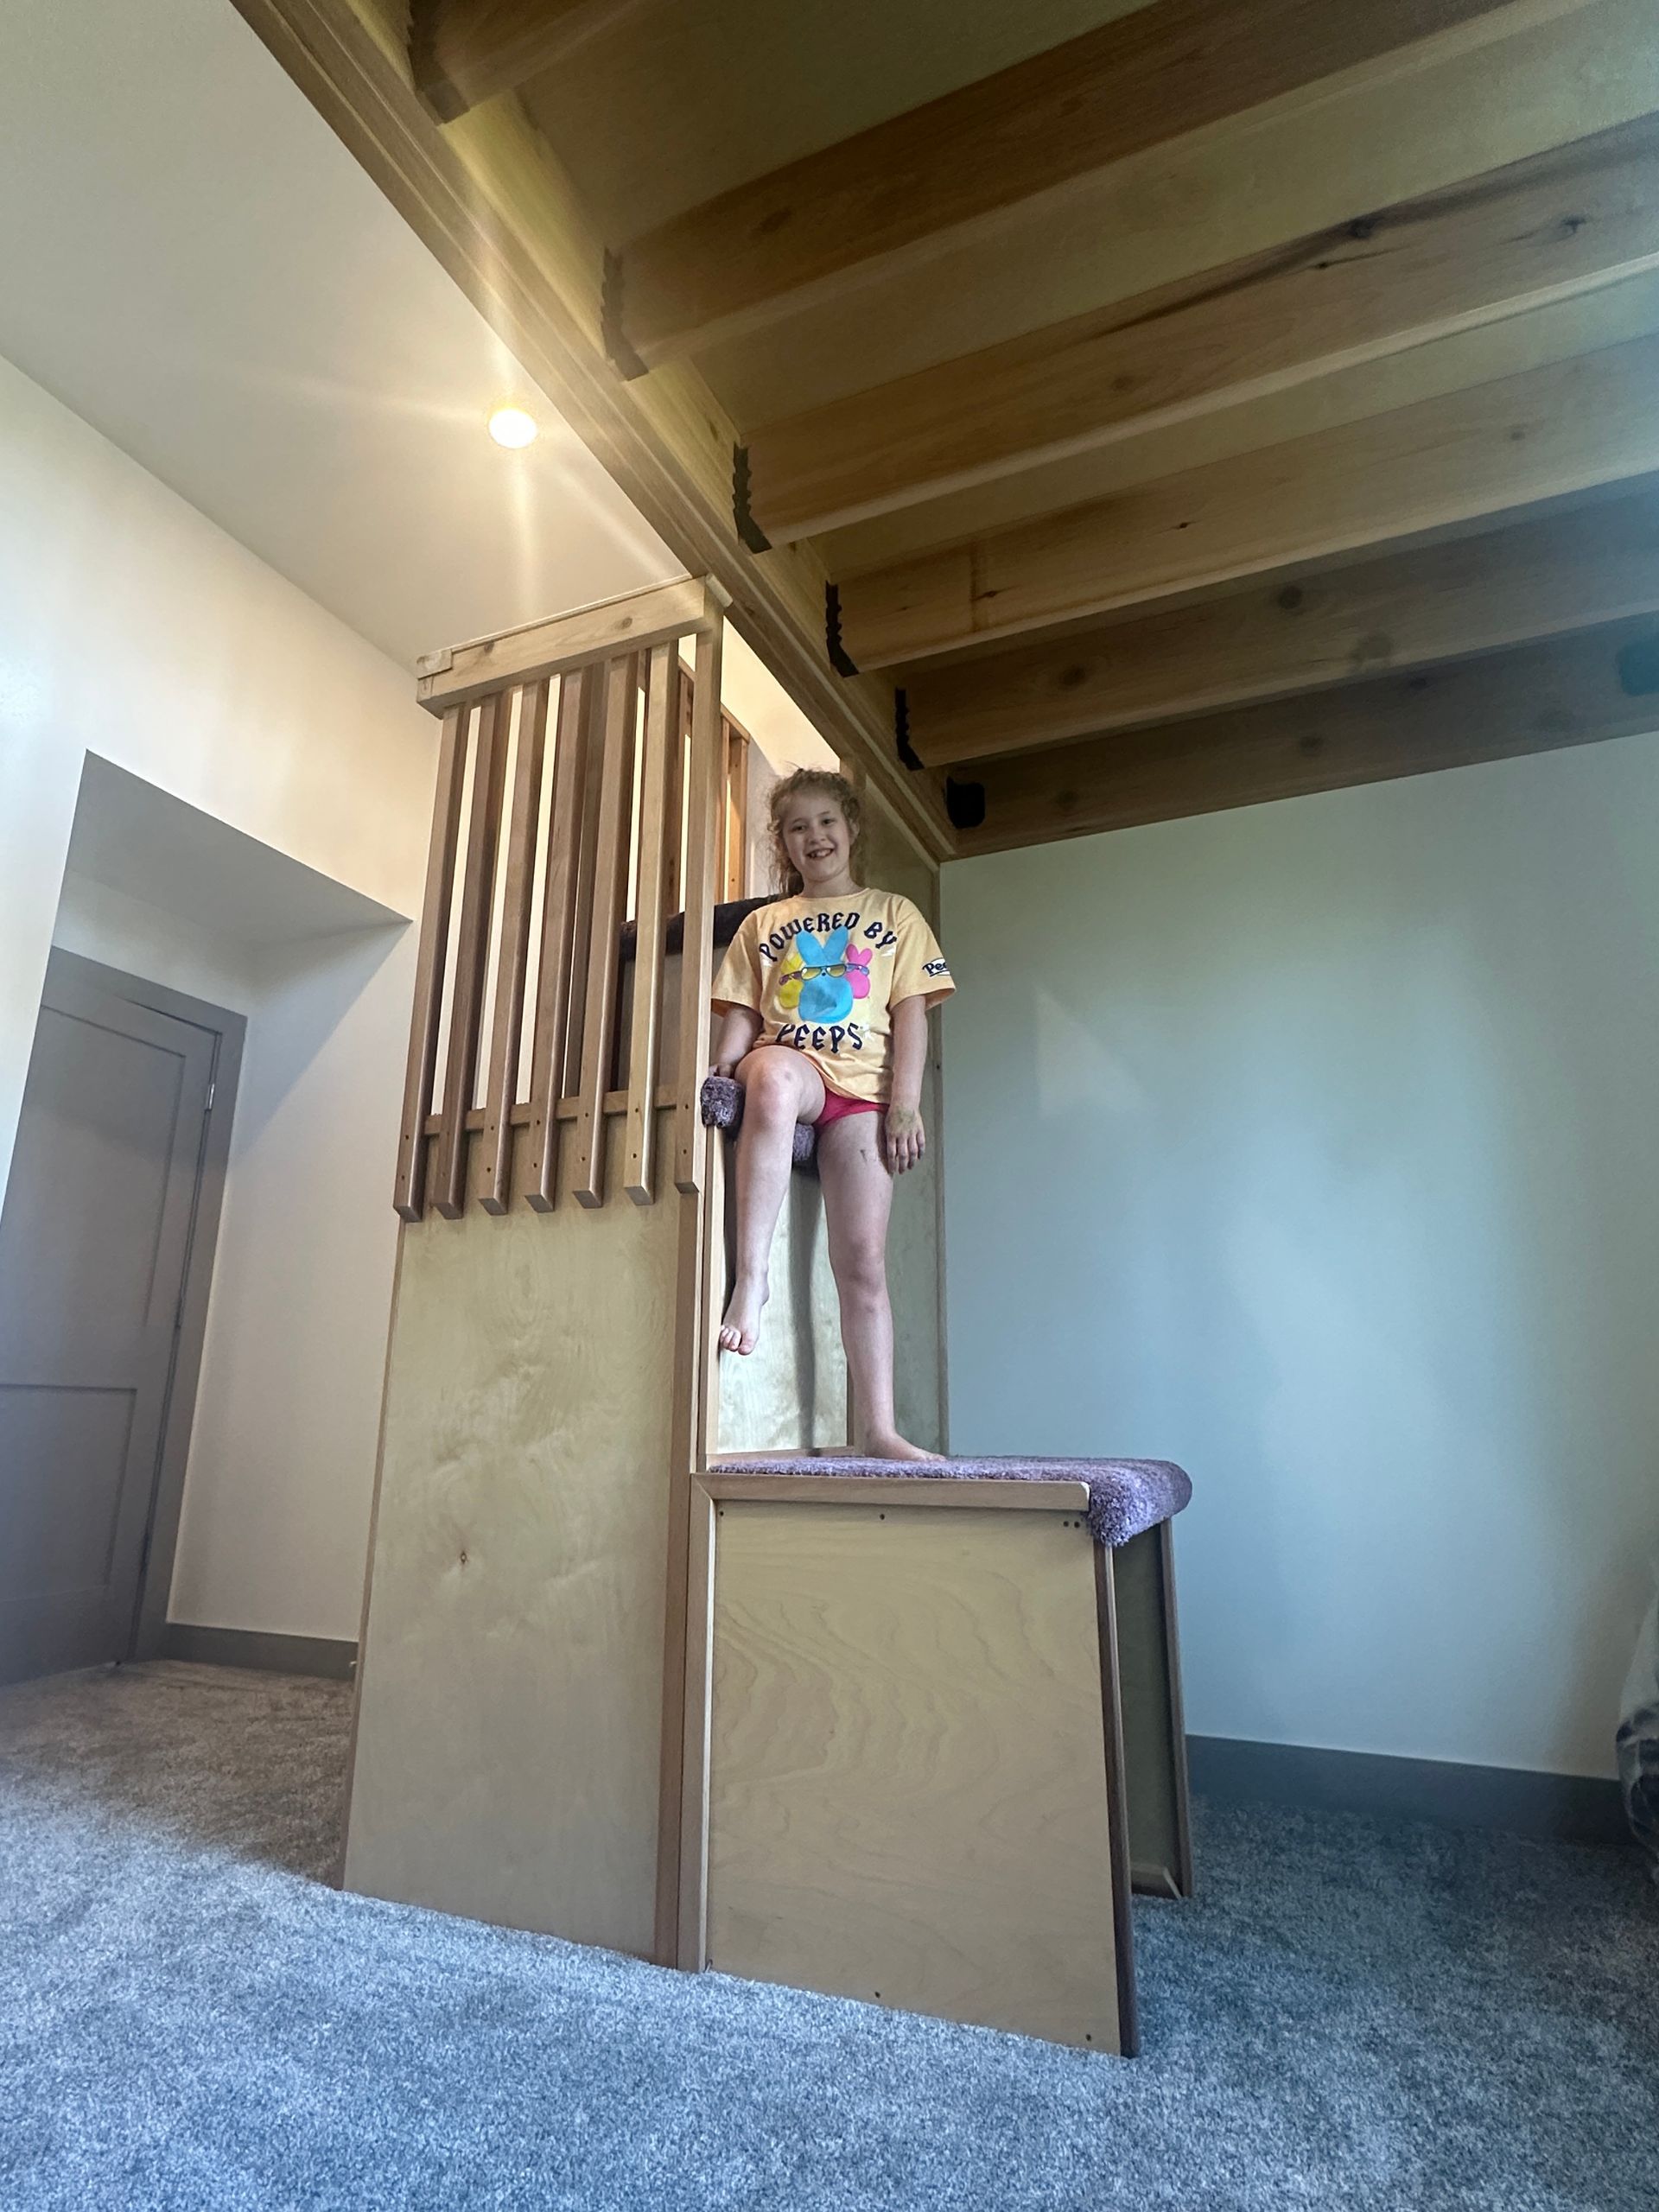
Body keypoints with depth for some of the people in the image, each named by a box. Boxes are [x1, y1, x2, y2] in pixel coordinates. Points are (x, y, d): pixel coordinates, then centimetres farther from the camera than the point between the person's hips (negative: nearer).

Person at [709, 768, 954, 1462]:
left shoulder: (893, 914, 17)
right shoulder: (763, 924, 20)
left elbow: (911, 1015, 8)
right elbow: (740, 1021, 13)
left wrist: (906, 1102, -5)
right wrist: (720, 1082, -7)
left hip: (862, 1090, 0)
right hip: (793, 1068, 0)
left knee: (863, 1260, -7)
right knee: (774, 1075, -41)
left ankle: (879, 1429, -2)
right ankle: (750, 1276, -40)